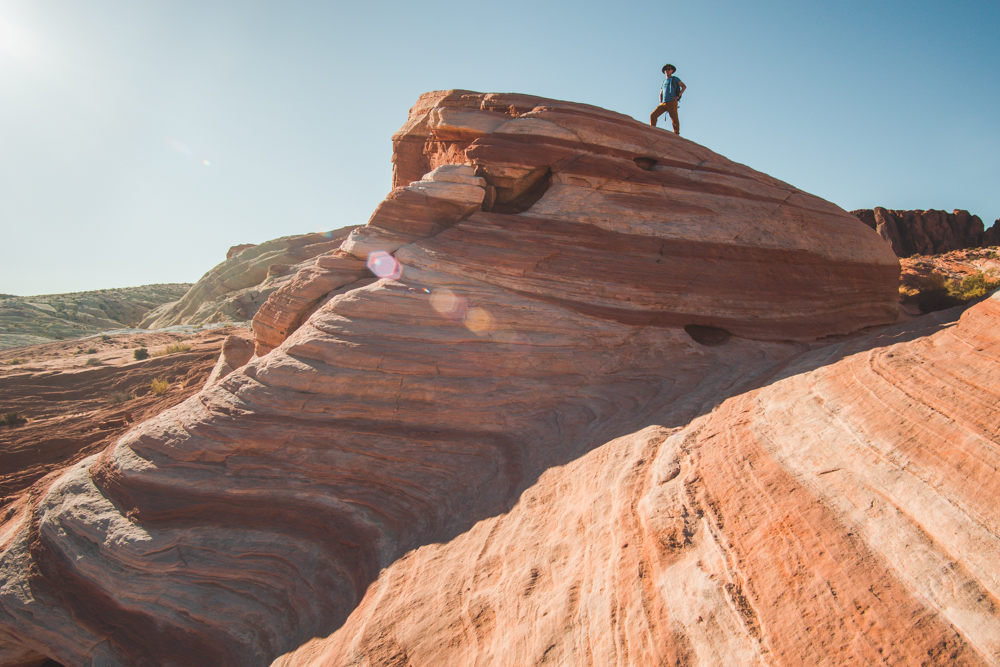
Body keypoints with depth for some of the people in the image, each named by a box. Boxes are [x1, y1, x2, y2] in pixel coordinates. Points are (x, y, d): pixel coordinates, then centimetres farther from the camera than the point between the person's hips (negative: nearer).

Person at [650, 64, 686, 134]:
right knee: (653, 115, -8)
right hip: (663, 104, 6)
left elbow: (684, 86, 2)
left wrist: (678, 96, -8)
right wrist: (660, 102, 14)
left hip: (672, 102, -6)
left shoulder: (674, 79, 11)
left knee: (674, 119, -12)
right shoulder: (663, 82, 27)